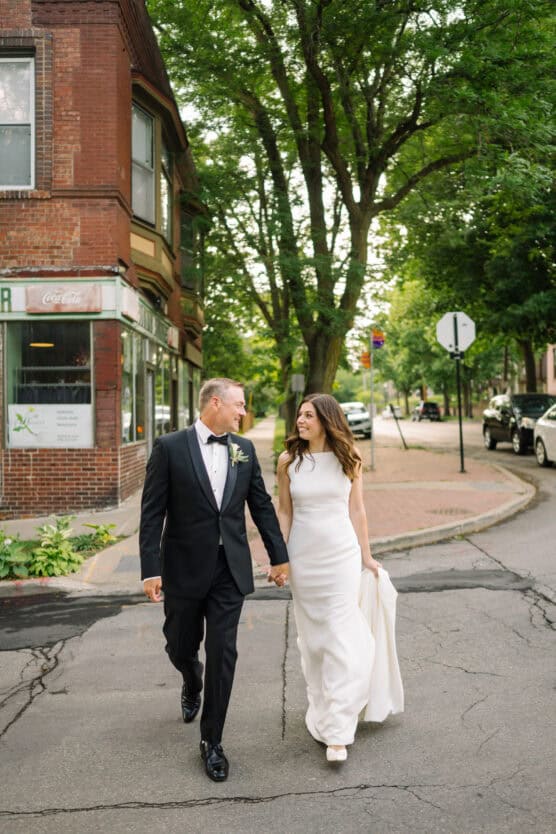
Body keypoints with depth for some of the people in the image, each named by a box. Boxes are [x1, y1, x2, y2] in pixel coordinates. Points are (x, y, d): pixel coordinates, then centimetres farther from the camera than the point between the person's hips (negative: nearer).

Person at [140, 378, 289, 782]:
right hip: (184, 569, -2)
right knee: (180, 647, 15)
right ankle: (193, 684, 51)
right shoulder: (170, 447, -8)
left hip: (230, 570, 2)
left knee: (223, 654, 2)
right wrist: (151, 569, -12)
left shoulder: (244, 448, 4)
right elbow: (152, 513, -8)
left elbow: (262, 505, 9)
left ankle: (212, 740, 19)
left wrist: (279, 556, 8)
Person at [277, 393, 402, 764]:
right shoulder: (289, 461, -1)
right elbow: (285, 512, 3)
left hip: (342, 554, -1)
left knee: (341, 638, -4)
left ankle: (337, 733, 1)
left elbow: (357, 510, 4)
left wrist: (367, 557, 7)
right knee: (312, 636, 12)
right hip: (303, 557, 1)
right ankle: (321, 709, 32)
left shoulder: (348, 459, -2)